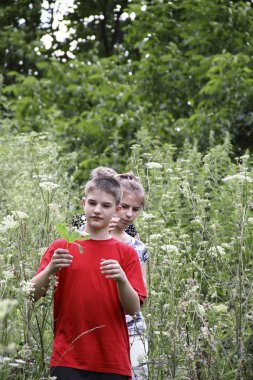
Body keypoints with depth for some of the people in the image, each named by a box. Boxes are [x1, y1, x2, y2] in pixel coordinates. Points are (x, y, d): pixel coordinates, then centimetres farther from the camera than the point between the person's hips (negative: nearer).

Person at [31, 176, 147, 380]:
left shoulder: (126, 254, 6)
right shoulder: (61, 247, 6)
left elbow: (133, 308, -1)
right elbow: (32, 295, -1)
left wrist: (122, 279, -20)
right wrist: (51, 269, -19)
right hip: (68, 360, -1)